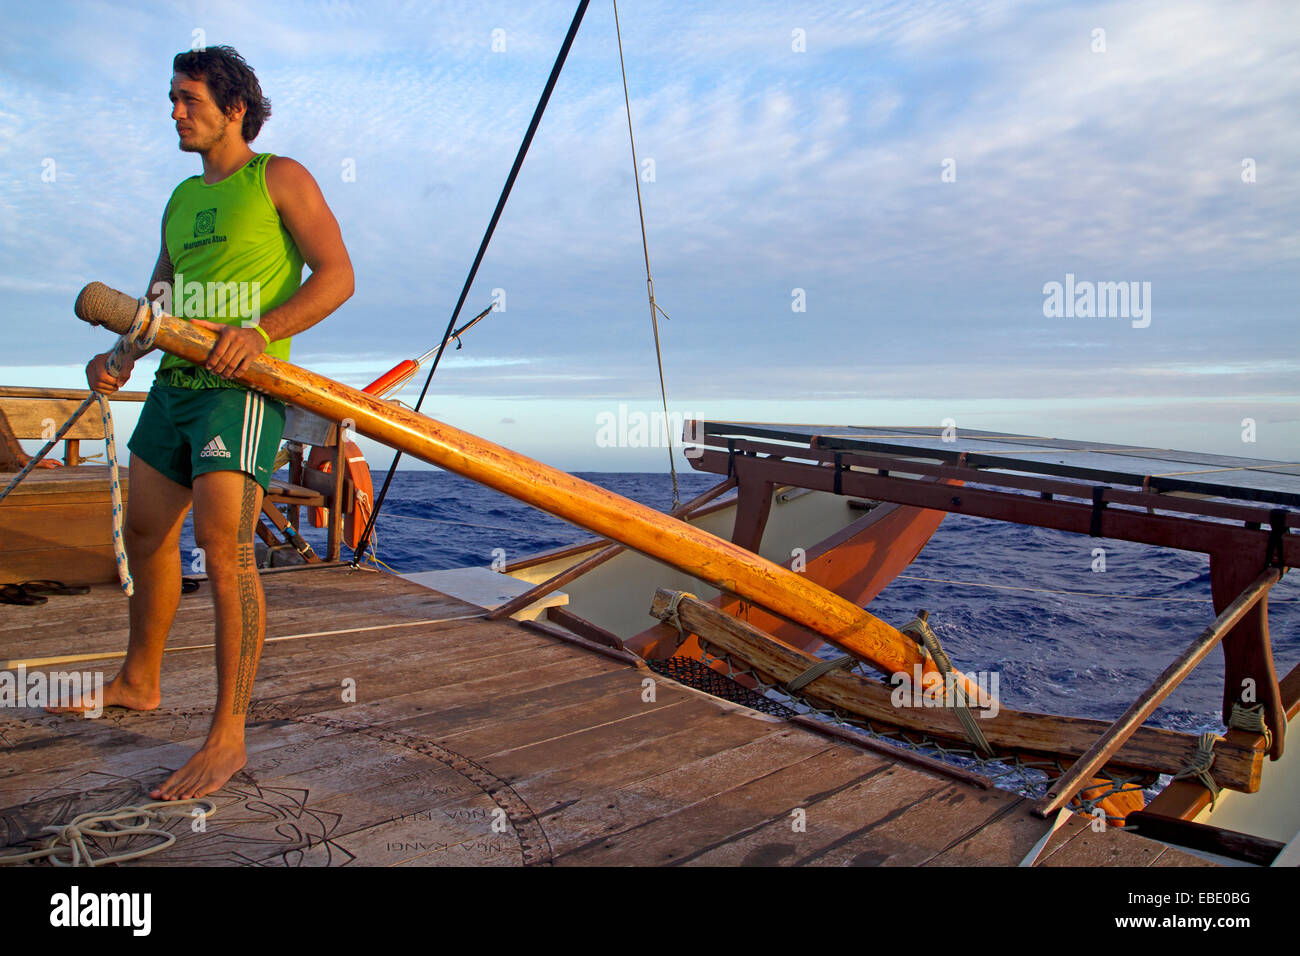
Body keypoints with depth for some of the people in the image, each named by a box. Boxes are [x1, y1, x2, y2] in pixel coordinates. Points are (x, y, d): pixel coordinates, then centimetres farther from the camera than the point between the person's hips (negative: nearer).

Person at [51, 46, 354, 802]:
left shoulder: (279, 178, 1)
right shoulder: (183, 199, 21)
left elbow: (338, 274, -9)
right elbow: (158, 302, 22)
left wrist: (262, 330, -23)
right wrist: (119, 357, 3)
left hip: (243, 388, -8)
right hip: (176, 385, 8)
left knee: (225, 546, -18)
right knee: (147, 536, 16)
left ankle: (228, 738, -13)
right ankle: (139, 681, 35)